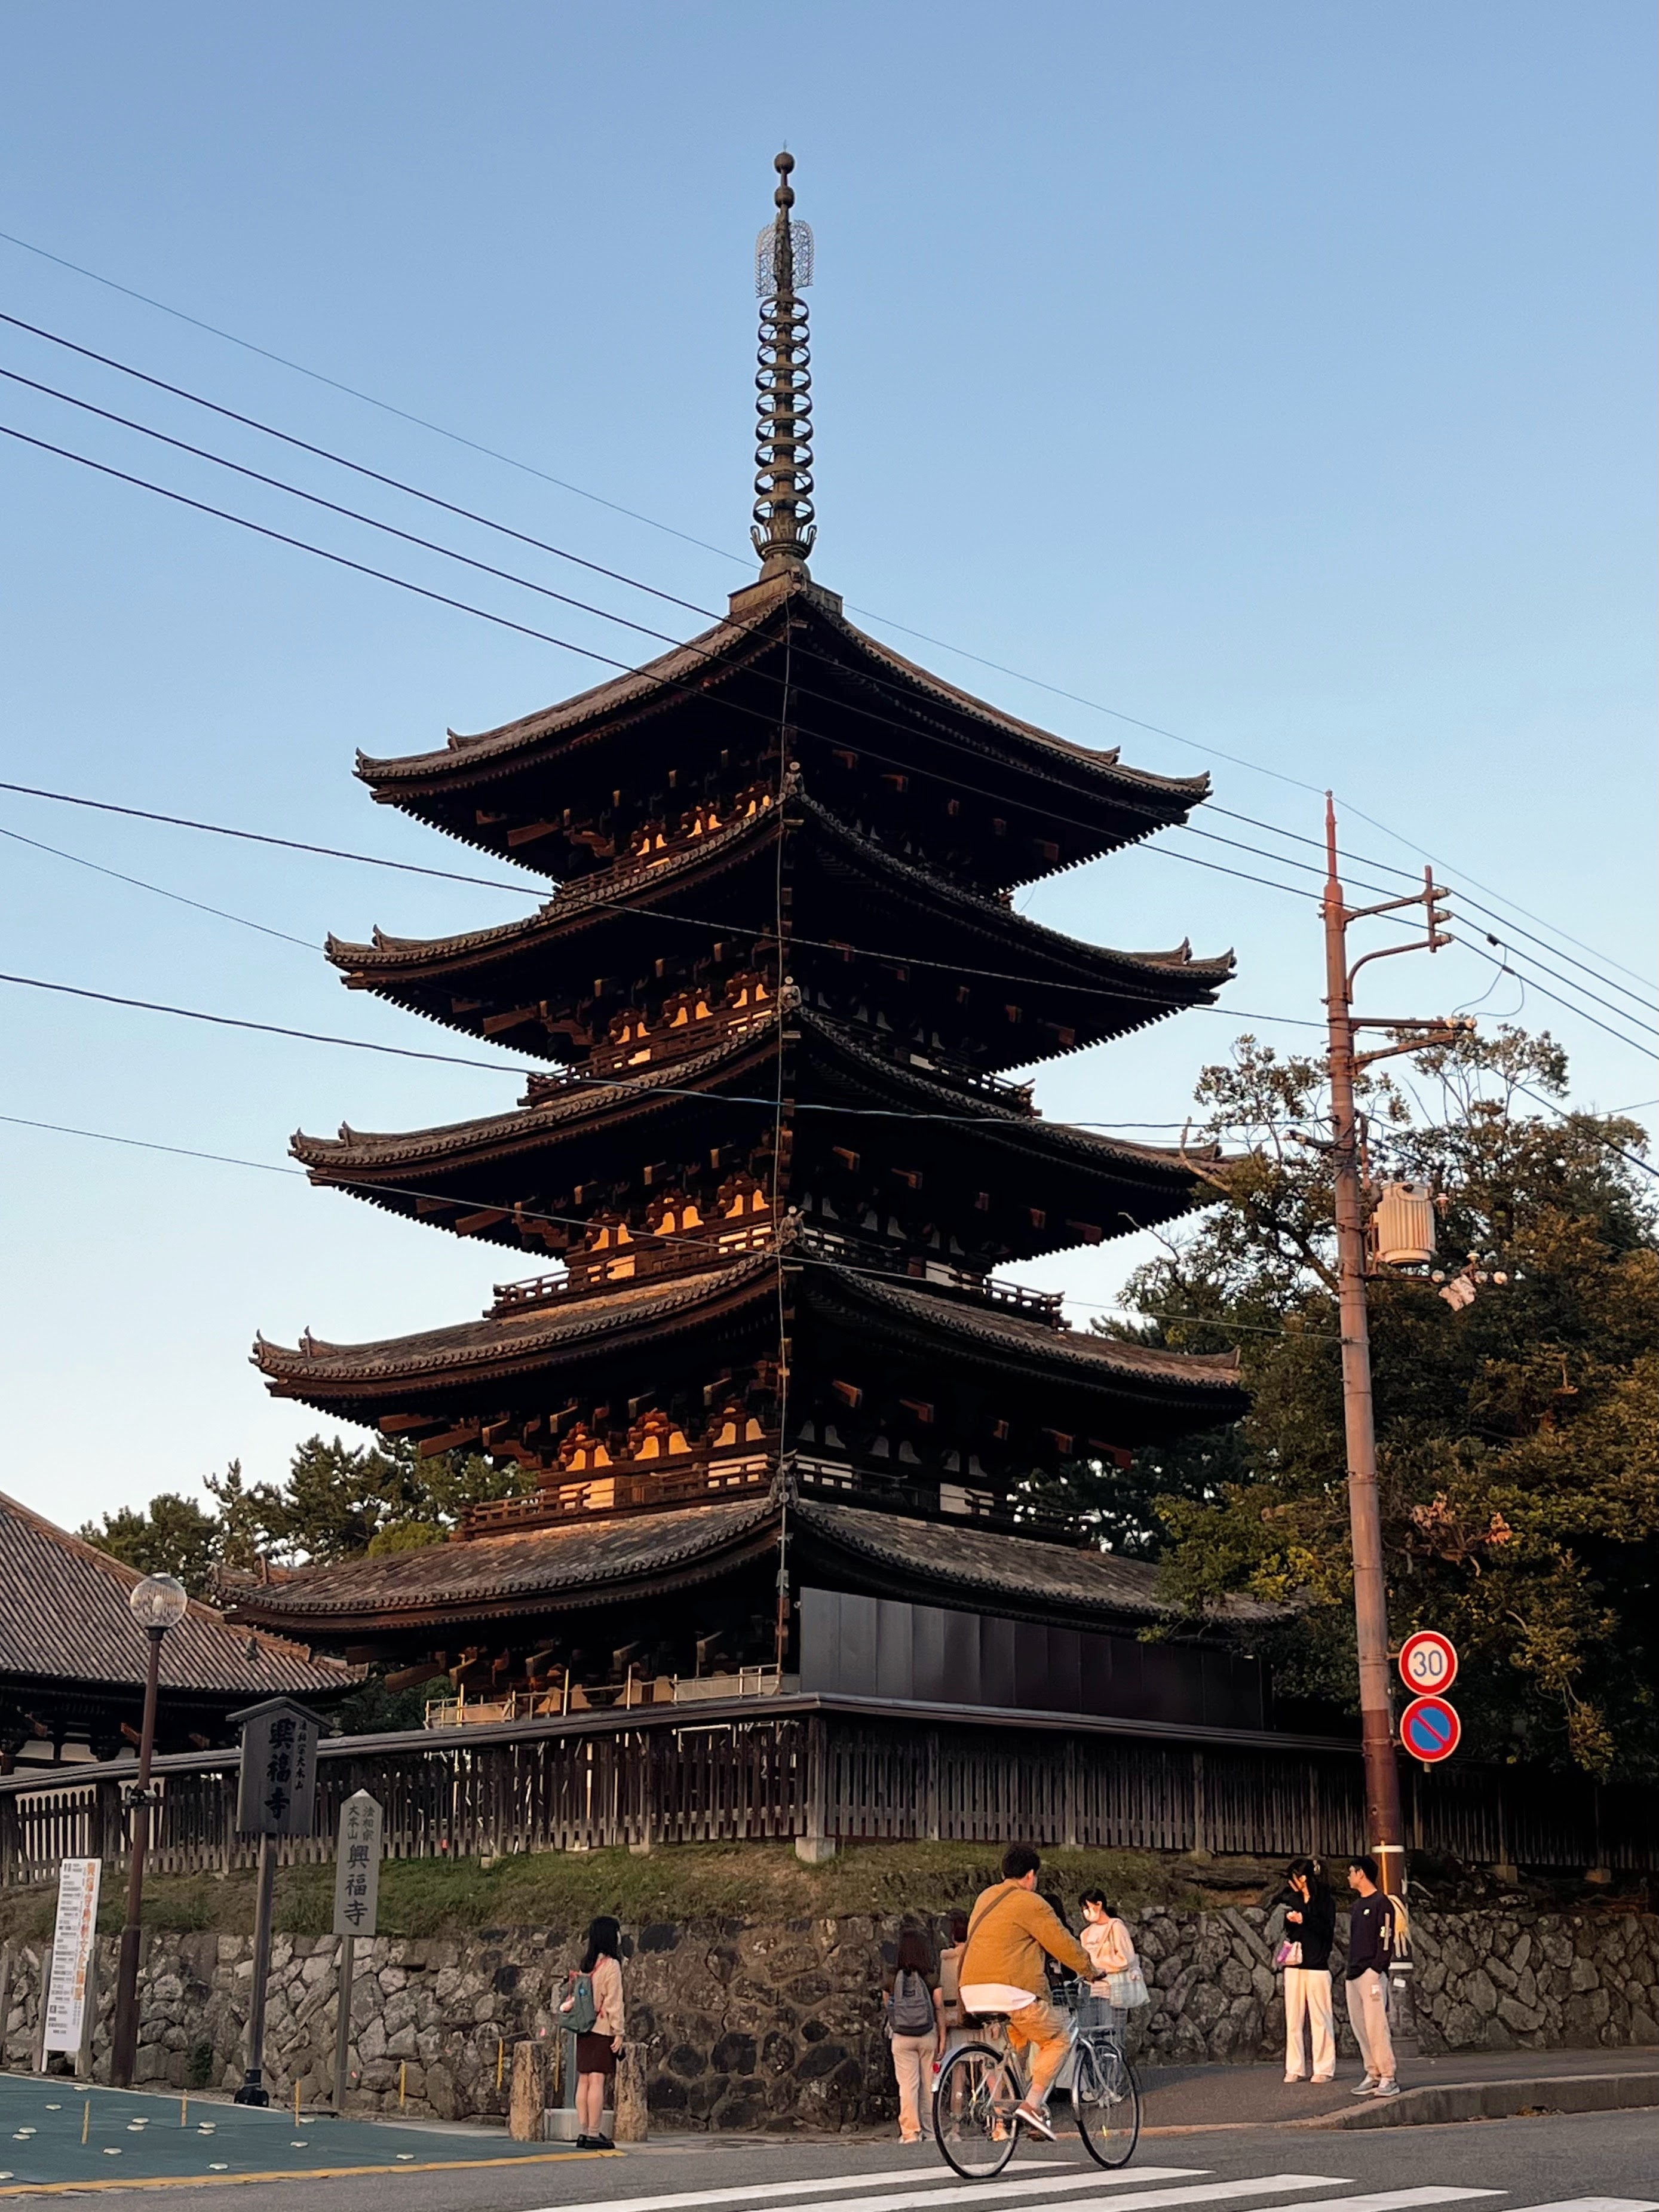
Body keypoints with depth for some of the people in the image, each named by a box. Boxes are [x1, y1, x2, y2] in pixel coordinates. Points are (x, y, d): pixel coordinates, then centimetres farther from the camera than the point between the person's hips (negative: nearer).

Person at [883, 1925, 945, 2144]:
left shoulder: (892, 1975, -4)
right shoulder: (931, 1974, -4)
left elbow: (888, 2004, 10)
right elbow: (940, 2007, -5)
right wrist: (943, 2038, -1)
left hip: (901, 2036, -1)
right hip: (928, 2035, 1)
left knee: (907, 2085, 1)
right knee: (928, 2084, 11)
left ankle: (910, 2131, -5)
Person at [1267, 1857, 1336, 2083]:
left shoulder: (1326, 1901, -3)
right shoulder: (1292, 1900, 12)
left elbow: (1327, 1930, -12)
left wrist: (1304, 1920, -17)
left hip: (1317, 1965, -5)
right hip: (1294, 1965, 5)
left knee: (1319, 2018, -3)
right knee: (1293, 2018, 4)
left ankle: (1325, 2069, 3)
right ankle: (1294, 2069, 7)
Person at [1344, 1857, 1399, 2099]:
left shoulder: (1381, 1904, -7)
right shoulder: (1357, 1905, 19)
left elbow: (1386, 1942, -12)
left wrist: (1376, 1970, -17)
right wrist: (1351, 1969, 14)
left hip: (1372, 1973, -9)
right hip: (1354, 1975, 9)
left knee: (1376, 2026, -12)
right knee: (1359, 2027, 7)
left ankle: (1388, 2078, -9)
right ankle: (1373, 2074, 11)